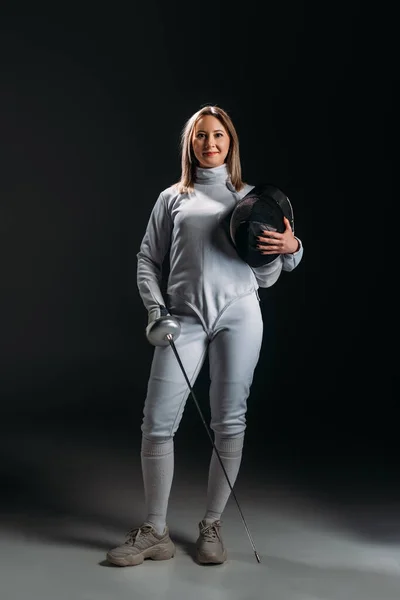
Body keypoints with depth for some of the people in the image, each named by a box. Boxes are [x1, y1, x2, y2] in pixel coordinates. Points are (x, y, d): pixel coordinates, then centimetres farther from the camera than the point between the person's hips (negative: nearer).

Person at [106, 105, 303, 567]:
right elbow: (148, 258, 13)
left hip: (239, 313, 0)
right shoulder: (173, 198, 16)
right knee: (158, 422, -5)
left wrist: (291, 249, -6)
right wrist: (155, 309, -1)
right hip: (184, 317, 0)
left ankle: (211, 527, 15)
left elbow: (265, 276, 13)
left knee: (229, 422, 2)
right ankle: (156, 532, 8)